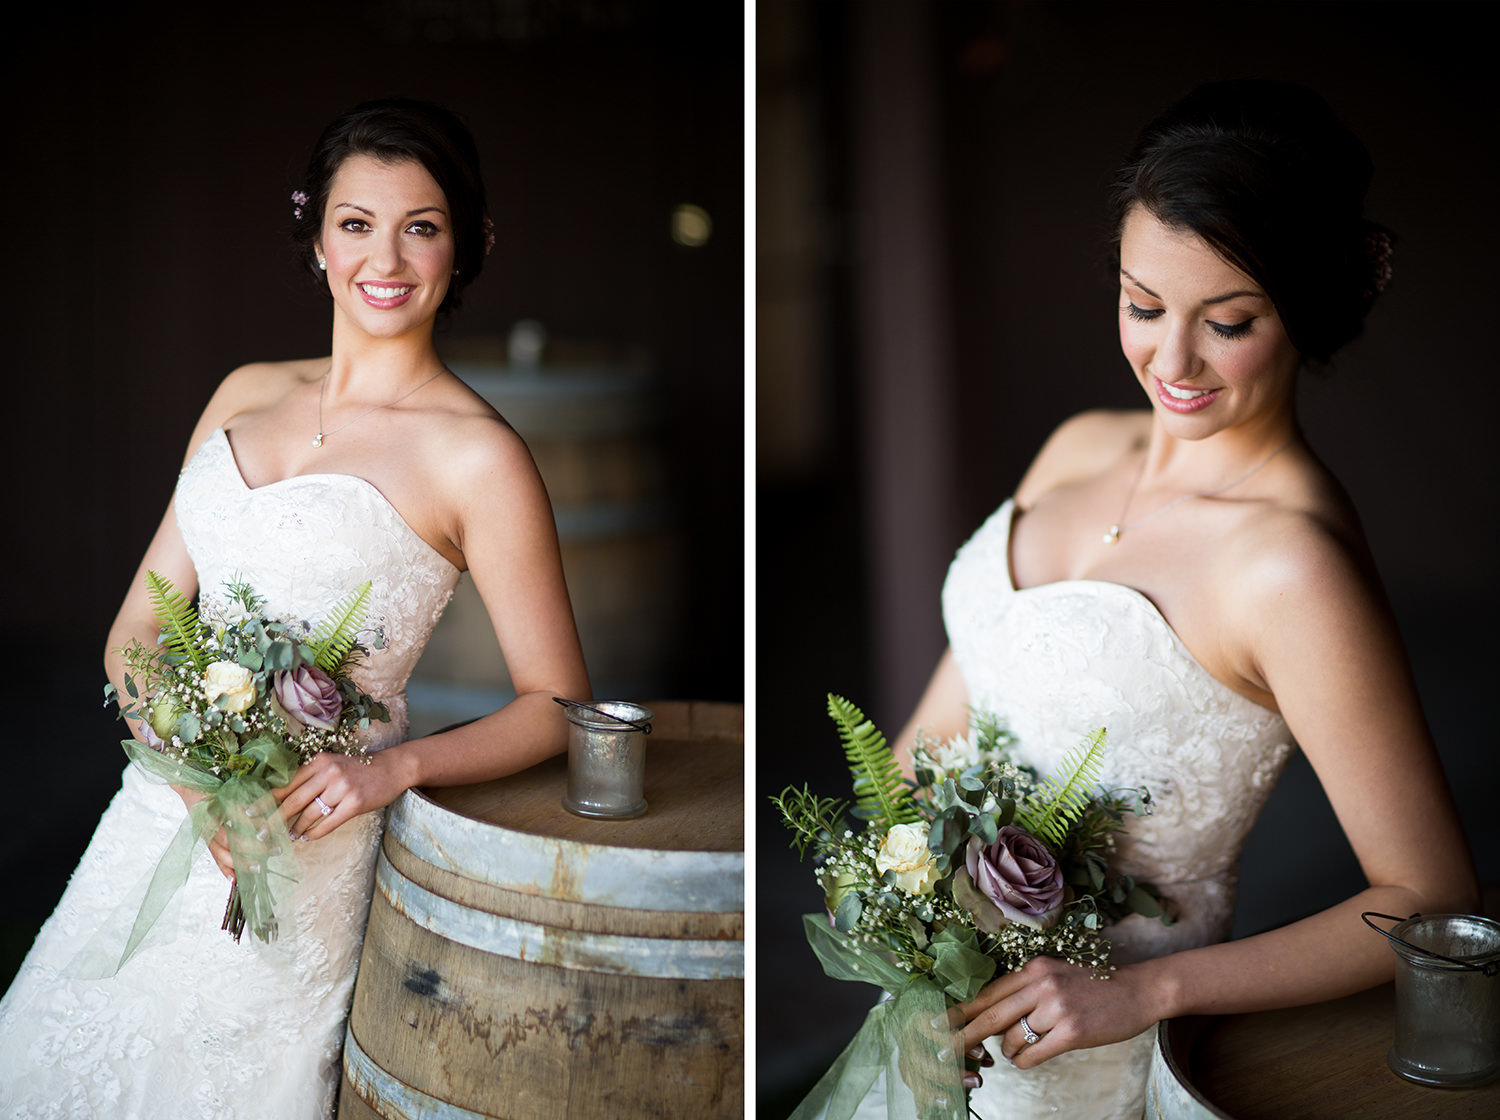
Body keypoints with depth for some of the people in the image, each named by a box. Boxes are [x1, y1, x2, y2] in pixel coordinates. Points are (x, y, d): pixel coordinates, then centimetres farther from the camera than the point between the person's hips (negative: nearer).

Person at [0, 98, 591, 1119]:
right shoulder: (247, 395, 8)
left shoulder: (477, 457, -10)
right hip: (163, 810, 6)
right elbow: (138, 628, 7)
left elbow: (555, 703, -6)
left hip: (304, 842, -5)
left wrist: (396, 766, -21)